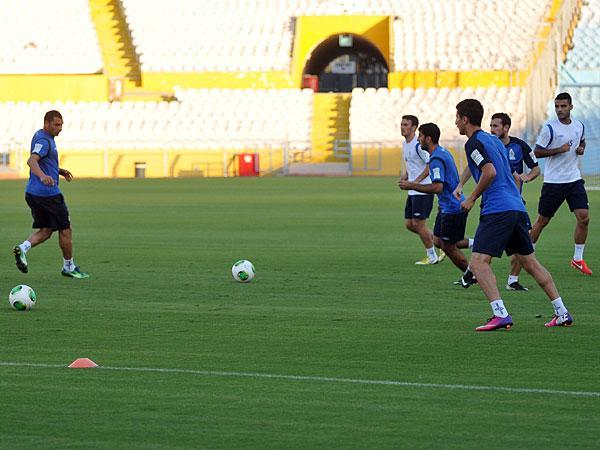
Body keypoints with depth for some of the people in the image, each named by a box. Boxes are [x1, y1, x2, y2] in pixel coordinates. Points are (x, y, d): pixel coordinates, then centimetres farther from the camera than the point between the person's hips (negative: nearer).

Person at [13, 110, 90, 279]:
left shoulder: (41, 137, 14)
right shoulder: (44, 141, -17)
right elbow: (32, 161, -34)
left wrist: (59, 171, 19)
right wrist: (43, 176, -51)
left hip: (33, 193, 9)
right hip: (48, 193, -9)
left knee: (45, 231, 11)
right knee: (65, 230, 5)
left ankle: (23, 248, -12)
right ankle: (69, 267, 16)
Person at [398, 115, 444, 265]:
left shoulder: (418, 145, -17)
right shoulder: (405, 144, 12)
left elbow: (430, 165, -20)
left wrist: (416, 181, -21)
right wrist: (406, 175, 7)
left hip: (423, 190, -10)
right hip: (412, 192, 10)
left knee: (418, 223, -6)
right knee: (409, 224, 9)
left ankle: (432, 256, 7)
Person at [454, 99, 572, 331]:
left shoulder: (474, 143, -6)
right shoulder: (494, 140, 21)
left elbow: (490, 172, -20)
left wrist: (472, 199, -9)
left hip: (497, 209, -9)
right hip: (517, 207, 9)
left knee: (478, 262, -12)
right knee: (530, 262, 15)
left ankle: (500, 314, -24)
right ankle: (562, 313, 15)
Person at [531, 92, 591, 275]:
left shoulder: (579, 126, 6)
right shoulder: (549, 127, -10)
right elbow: (537, 152, -9)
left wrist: (581, 149, 3)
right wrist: (559, 150, -20)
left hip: (574, 179, 4)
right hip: (553, 181, -4)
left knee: (584, 218, -7)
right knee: (542, 220, 4)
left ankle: (578, 259, 5)